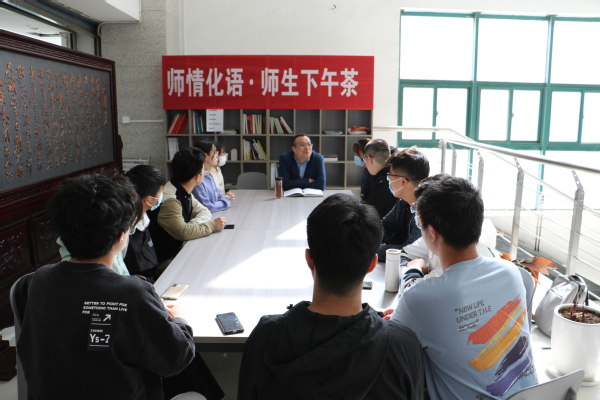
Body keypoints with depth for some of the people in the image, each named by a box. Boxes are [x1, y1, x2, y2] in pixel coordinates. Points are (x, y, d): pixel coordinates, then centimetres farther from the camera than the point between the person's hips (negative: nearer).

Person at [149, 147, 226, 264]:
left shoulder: (184, 192, 1)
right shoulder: (169, 200, -26)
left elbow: (204, 211, 10)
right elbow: (183, 232, -31)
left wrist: (191, 225, -12)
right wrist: (213, 225, -18)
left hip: (177, 249, 8)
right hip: (164, 261, -8)